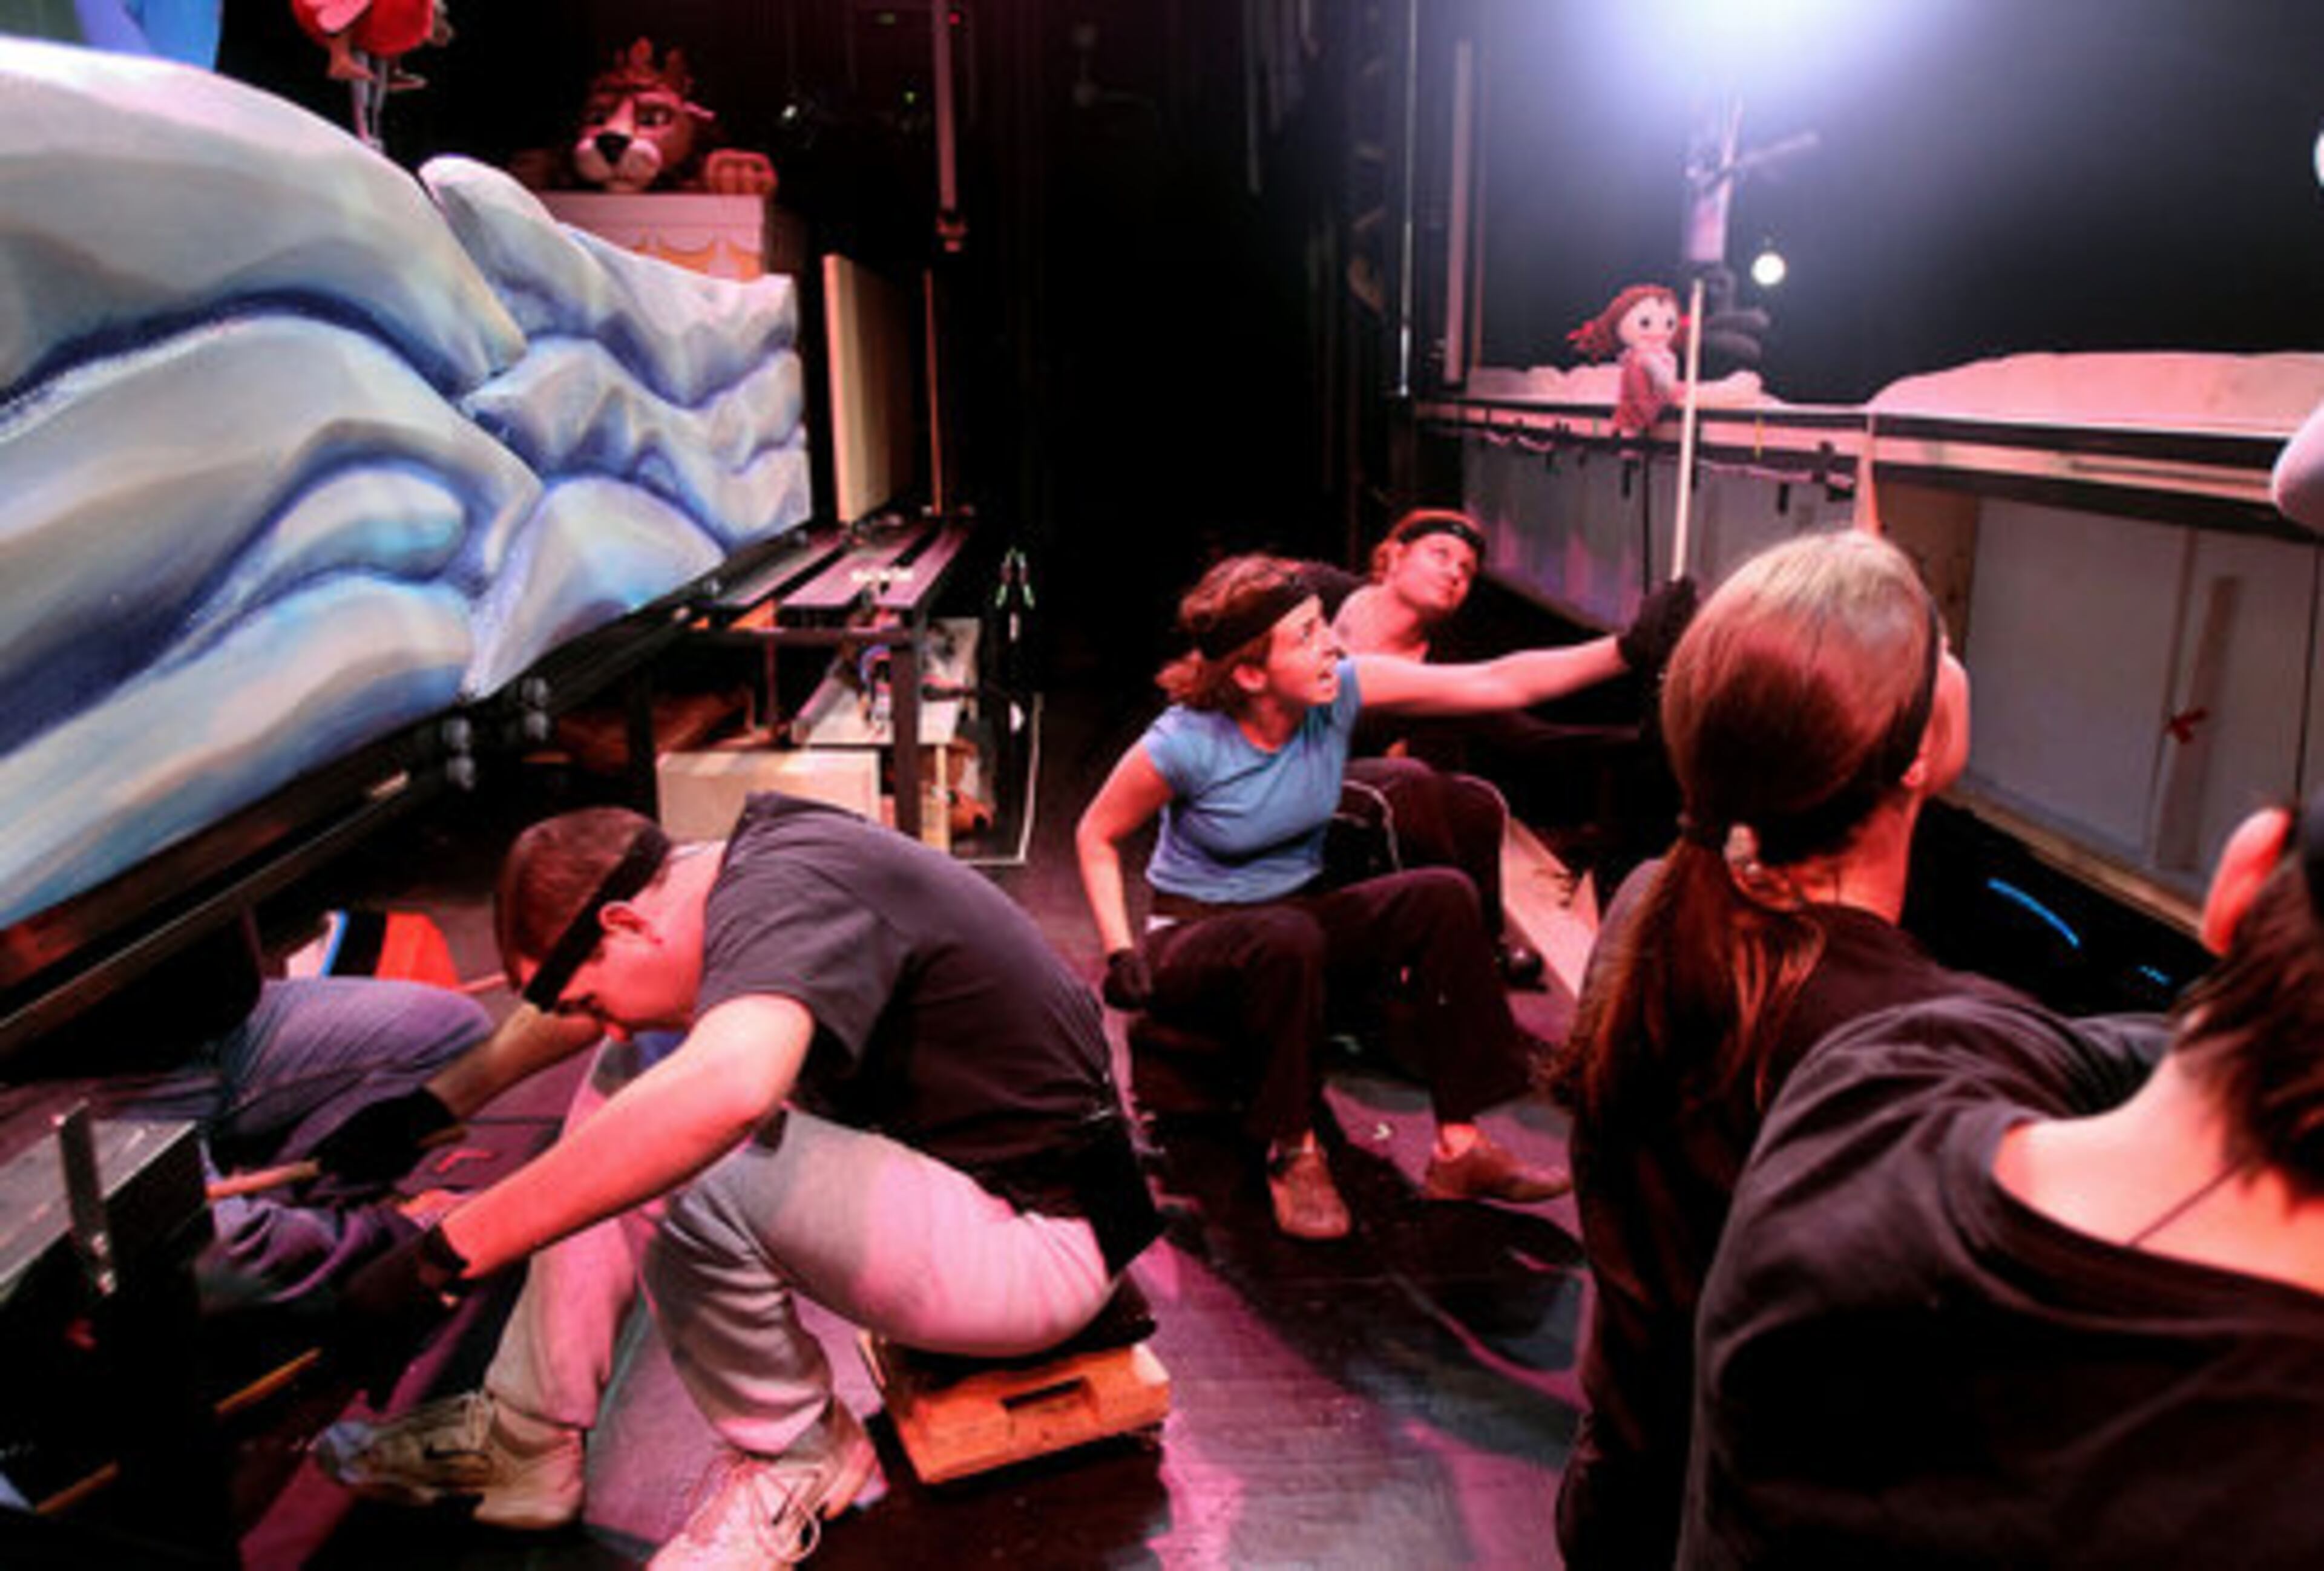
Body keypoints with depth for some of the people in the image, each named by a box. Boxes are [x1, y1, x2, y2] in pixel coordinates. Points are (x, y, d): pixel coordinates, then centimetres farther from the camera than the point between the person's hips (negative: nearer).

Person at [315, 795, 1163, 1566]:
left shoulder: (785, 892, -24)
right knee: (627, 1110, 7)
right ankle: (521, 1435, 10)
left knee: (692, 1176, -29)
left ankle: (795, 1457, -1)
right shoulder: (768, 864, 5)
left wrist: (447, 1253, -39)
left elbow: (722, 1091, -45)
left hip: (1037, 1241, -10)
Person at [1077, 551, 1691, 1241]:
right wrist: (1121, 953, -17)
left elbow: (1500, 682, -14)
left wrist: (1628, 650, -22)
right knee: (1288, 940, -39)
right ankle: (1291, 1156, -20)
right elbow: (1096, 835, -7)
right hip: (1196, 934, -5)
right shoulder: (1185, 745, -21)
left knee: (1442, 896, -20)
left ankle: (1458, 1145, -16)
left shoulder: (1341, 691, -12)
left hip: (1300, 910, 5)